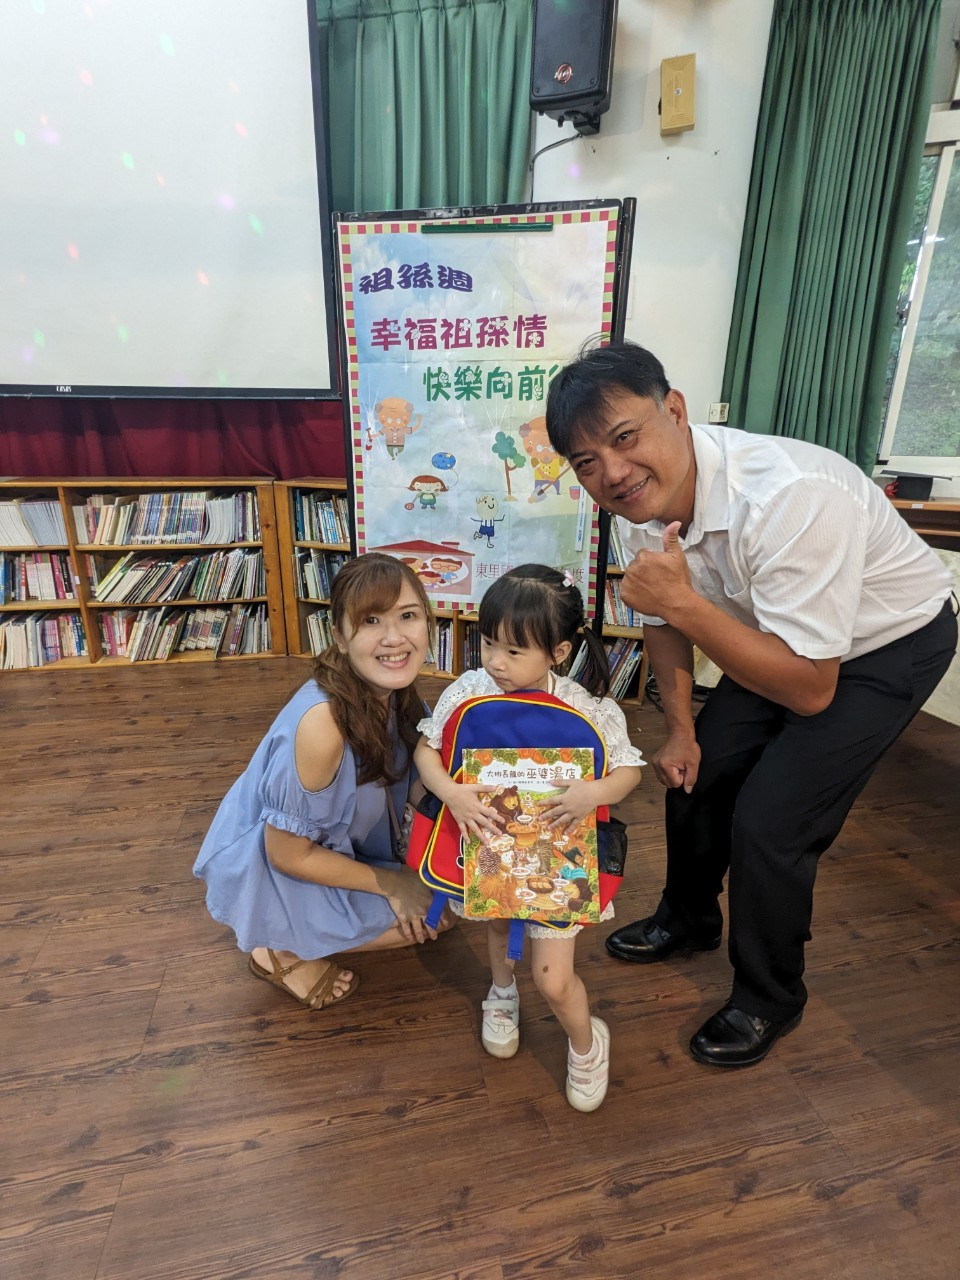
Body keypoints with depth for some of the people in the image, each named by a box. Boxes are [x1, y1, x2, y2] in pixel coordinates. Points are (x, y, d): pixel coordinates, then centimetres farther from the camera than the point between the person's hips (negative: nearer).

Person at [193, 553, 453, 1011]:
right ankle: (284, 951, 4)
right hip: (269, 874, -7)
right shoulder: (322, 721, -36)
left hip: (334, 847, 7)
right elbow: (288, 854, -25)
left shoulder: (397, 692, -14)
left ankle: (302, 937, 16)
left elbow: (413, 784, 1)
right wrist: (390, 883, -16)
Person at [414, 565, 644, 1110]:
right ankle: (503, 993, 64)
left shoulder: (590, 710, -23)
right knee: (499, 926, 30)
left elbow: (629, 769, -12)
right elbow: (427, 749, -11)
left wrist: (595, 792, -33)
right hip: (489, 841, 3)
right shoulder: (469, 692, -19)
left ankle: (587, 1042, 37)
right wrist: (452, 793, -30)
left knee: (554, 980, 2)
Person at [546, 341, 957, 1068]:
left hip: (888, 646, -6)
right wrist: (681, 728, 0)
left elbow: (810, 691, -34)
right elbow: (664, 617, 1)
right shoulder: (641, 500, -16)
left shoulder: (790, 497, -39)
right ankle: (689, 920, 38)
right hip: (780, 636, 7)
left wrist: (685, 602, -40)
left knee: (768, 821, -11)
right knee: (696, 774, 9)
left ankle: (770, 999, 19)